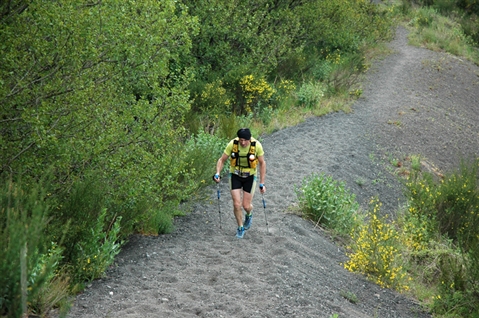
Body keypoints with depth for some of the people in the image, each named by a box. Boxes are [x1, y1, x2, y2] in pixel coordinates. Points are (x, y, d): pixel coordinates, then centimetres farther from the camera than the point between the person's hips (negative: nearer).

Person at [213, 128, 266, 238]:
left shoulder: (256, 145, -20)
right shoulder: (232, 144, -19)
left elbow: (262, 163, -6)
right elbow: (222, 160, -5)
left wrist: (262, 183, -6)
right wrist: (217, 173, -21)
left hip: (250, 177, -1)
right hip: (235, 176, 1)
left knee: (246, 206, 0)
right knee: (237, 204, -6)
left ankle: (249, 215, 38)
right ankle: (240, 228, 19)